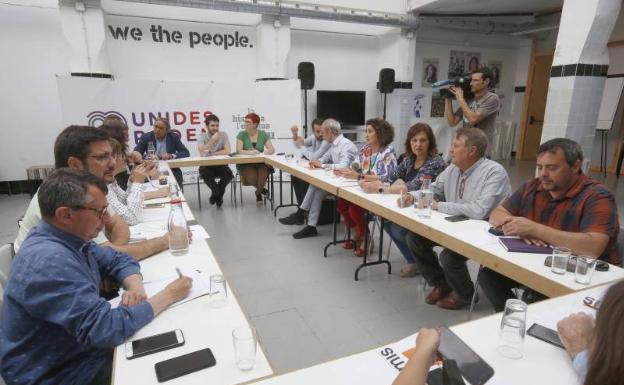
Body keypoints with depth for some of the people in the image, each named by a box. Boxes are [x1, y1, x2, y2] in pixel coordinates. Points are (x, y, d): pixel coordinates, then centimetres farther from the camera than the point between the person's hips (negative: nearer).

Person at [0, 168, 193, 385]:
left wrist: (135, 287, -14)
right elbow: (107, 329, -34)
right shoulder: (50, 261, -32)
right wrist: (169, 295, -23)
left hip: (83, 349, 8)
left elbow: (118, 260, 8)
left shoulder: (70, 238, -3)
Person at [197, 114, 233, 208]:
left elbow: (227, 151, -14)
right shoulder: (201, 137, -2)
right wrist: (213, 139, -24)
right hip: (206, 166, -1)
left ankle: (216, 194, 1)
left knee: (229, 174, -29)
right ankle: (219, 194, -6)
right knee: (204, 173, -34)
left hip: (221, 165, 1)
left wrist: (211, 154, -16)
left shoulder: (223, 135, 0)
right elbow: (202, 153, -21)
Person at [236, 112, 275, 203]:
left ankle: (258, 193, -2)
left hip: (260, 163, 1)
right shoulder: (242, 134, 0)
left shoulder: (263, 134, 5)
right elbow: (239, 150, -11)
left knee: (263, 173, -32)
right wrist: (250, 152, -30)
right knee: (252, 177, -31)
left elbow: (272, 149, -1)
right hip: (245, 164, -1)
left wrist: (268, 151, -25)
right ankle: (261, 189, 5)